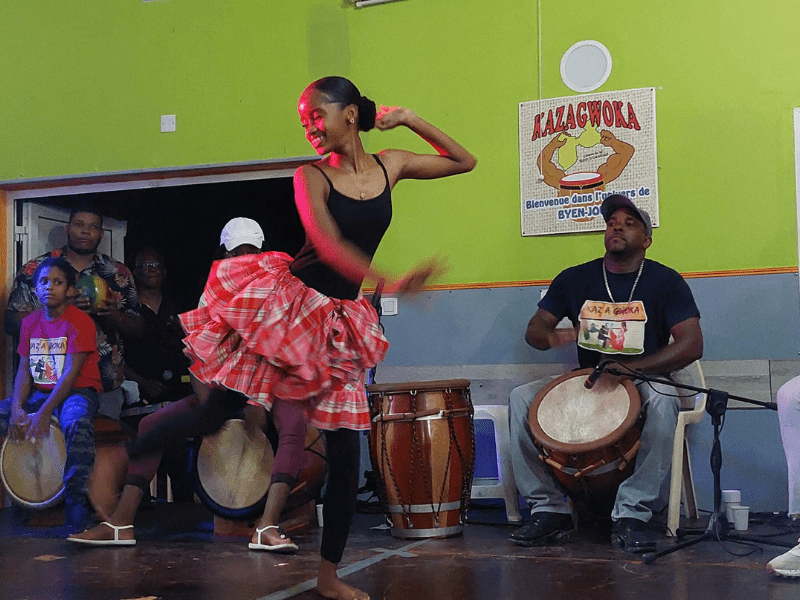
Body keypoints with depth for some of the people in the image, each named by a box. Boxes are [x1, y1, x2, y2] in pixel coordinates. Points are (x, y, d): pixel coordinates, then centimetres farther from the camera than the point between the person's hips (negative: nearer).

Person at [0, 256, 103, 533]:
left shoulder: (80, 322, -10)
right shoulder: (30, 323, 9)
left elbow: (71, 373, -17)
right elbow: (24, 369, 4)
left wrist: (45, 412, -25)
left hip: (78, 391, -6)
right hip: (39, 392, 6)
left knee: (77, 424, -38)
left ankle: (75, 499, -27)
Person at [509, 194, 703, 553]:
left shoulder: (665, 281, -4)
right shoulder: (575, 279, 5)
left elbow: (692, 345, -13)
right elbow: (534, 330, 4)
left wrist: (629, 368, -25)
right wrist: (552, 337, -23)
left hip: (644, 381, -3)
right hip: (585, 384, 3)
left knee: (663, 399, -37)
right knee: (522, 397, -20)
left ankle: (632, 513, -28)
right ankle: (548, 508, -13)